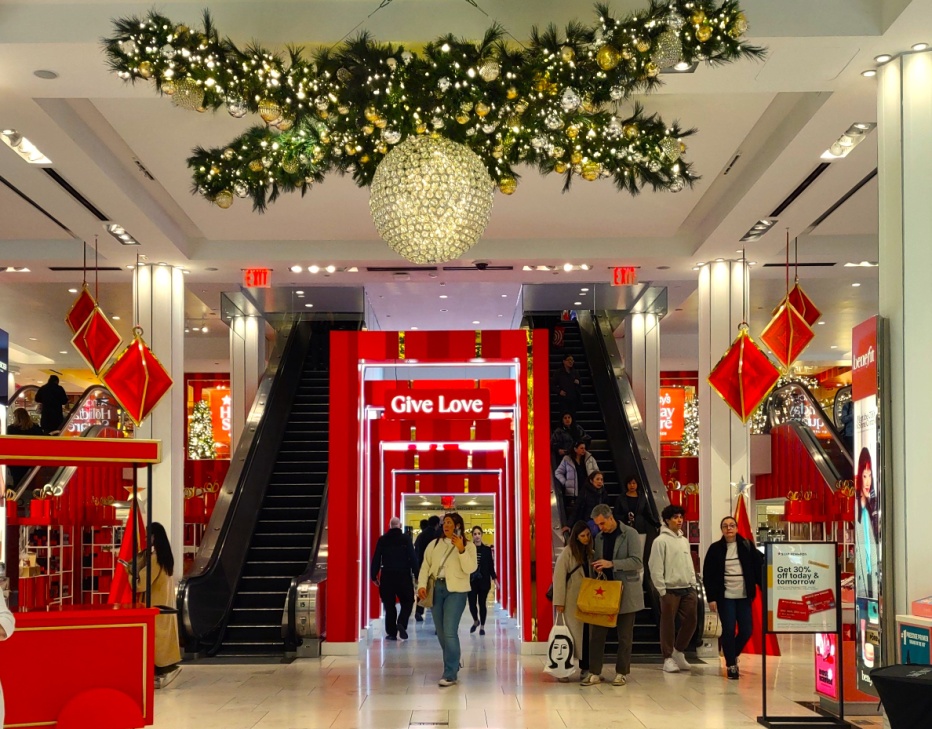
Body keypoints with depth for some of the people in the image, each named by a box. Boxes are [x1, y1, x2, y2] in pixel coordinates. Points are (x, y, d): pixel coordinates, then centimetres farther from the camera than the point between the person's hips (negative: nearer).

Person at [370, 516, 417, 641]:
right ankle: (401, 623, -12)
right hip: (403, 576, -2)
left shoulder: (382, 540, 2)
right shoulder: (405, 539, -3)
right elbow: (413, 558, -6)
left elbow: (376, 559, 2)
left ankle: (391, 632, 5)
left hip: (386, 576, 2)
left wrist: (374, 576, 7)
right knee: (407, 602, 11)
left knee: (389, 604, 7)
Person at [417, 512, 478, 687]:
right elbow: (425, 566, 8)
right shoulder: (434, 544, 11)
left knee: (450, 632, -14)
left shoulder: (468, 546, 1)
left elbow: (470, 569, -11)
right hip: (436, 589, 5)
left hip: (456, 591, -4)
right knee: (441, 632, 10)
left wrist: (461, 549, -20)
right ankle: (454, 664, 31)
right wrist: (422, 585, -7)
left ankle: (450, 674, -12)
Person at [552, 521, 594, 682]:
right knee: (570, 634, -3)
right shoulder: (567, 552, -6)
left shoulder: (589, 552, 11)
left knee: (586, 633, 2)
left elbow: (592, 576, 11)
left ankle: (585, 668, 8)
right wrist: (559, 601, -14)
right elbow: (559, 577, -10)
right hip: (571, 601, -5)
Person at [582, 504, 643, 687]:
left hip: (625, 592, -5)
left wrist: (612, 564, -21)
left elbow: (637, 562, -14)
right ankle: (595, 673, 6)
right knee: (596, 633, 0)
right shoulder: (599, 537, 11)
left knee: (624, 635, 4)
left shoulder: (630, 534, -6)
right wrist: (597, 567, -4)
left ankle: (621, 673, 13)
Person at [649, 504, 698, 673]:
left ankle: (678, 651, 23)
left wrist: (694, 586, 11)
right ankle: (668, 658, 9)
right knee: (668, 624, 0)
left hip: (688, 589, 7)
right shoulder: (661, 541, -7)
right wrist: (662, 591, -13)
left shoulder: (684, 540, 15)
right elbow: (656, 568, -10)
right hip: (670, 589, -6)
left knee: (690, 622, 6)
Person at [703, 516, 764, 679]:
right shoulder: (715, 549, -1)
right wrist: (711, 598, -7)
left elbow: (758, 568, 1)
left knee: (746, 631, 3)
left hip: (744, 596, 2)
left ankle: (733, 655, 29)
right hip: (725, 597, -2)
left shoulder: (747, 546, 2)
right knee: (728, 631, -2)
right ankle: (730, 665, 11)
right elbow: (708, 575, -1)